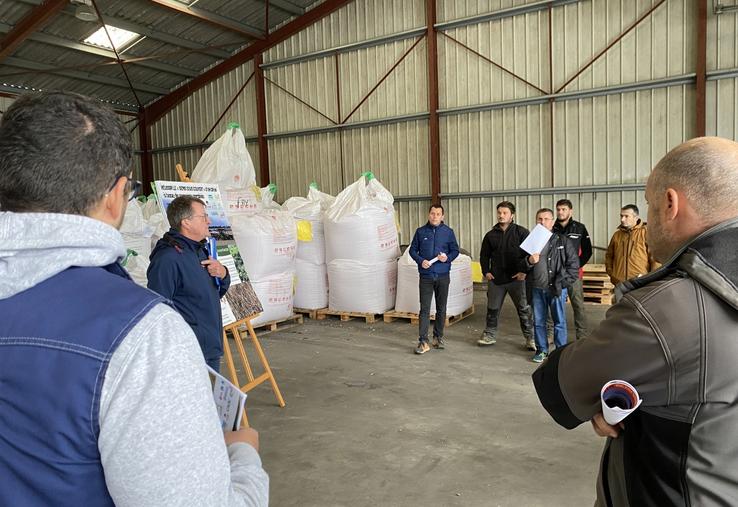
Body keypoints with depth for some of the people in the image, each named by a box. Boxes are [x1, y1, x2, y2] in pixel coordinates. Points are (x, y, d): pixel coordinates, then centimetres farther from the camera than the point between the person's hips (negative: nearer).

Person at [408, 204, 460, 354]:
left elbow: (455, 250, 8)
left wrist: (448, 258, -13)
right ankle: (423, 341, -3)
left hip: (443, 276, 1)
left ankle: (438, 337, 25)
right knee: (424, 309, -5)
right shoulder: (421, 231, 4)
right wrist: (421, 260, -10)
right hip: (426, 276, -1)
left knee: (441, 308, 11)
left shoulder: (448, 232, 3)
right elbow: (413, 250, 8)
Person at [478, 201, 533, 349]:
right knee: (492, 309, 10)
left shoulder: (521, 232, -1)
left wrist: (524, 271, -11)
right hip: (496, 279, 3)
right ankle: (490, 335, 23)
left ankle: (530, 337, 14)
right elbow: (484, 255, 17)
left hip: (517, 278, -3)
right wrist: (486, 271, 6)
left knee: (524, 309, 3)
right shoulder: (491, 235, 10)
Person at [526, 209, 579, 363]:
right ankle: (541, 350, 24)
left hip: (557, 288, -3)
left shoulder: (562, 240, -2)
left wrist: (563, 282, -9)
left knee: (559, 321, 5)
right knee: (538, 321, 11)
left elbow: (574, 262, -4)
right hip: (537, 288, 3)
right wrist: (529, 261, -13)